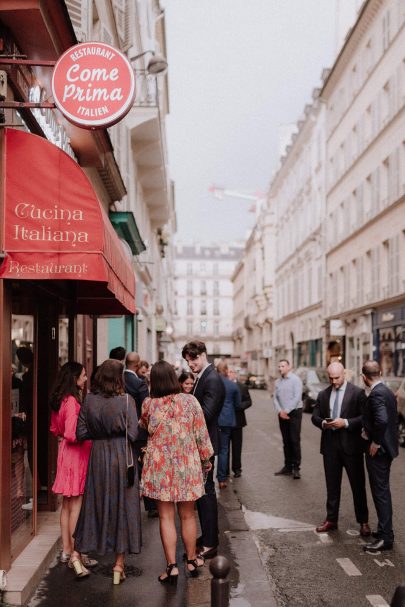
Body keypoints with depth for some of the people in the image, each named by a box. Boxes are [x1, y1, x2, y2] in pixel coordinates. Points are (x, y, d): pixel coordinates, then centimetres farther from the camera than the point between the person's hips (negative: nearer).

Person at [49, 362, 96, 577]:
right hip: (76, 454, -9)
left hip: (66, 451, 9)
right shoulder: (72, 401, -20)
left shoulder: (59, 400, 8)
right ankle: (74, 554, 0)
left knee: (67, 504, 16)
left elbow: (55, 429, 18)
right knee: (76, 505, -4)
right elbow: (72, 434, -24)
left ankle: (66, 550, 26)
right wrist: (87, 437, -8)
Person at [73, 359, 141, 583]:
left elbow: (81, 432, -2)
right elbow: (132, 433, -12)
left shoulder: (89, 400, -4)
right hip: (121, 456, -2)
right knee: (122, 506, 7)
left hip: (98, 455, 3)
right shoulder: (126, 400, -12)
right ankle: (119, 563, 12)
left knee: (95, 503, 17)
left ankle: (81, 550, 23)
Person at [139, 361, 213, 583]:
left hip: (160, 467, -1)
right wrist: (206, 458, 11)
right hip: (187, 465, 1)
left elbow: (143, 426, 11)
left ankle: (172, 566, 9)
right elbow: (201, 434, -3)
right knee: (187, 516, 15)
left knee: (166, 517, 8)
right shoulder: (190, 401, -10)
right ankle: (191, 560, 29)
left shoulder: (149, 404, -9)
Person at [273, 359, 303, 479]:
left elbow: (297, 397, -14)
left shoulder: (295, 380, -7)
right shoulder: (278, 382, 11)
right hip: (282, 414, 6)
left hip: (294, 412, -5)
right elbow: (275, 398, 10)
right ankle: (288, 466, 15)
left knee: (295, 441, -6)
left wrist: (286, 411, -14)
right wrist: (280, 411, -6)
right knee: (286, 441, 9)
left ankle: (296, 468, -2)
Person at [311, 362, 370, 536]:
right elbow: (315, 416, 10)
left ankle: (363, 522, 18)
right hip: (330, 445, 4)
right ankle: (331, 520, 25)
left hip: (351, 445, -4)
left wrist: (346, 423, -20)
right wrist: (323, 423, -11)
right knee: (332, 485, 13)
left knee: (358, 485, 6)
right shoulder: (323, 394, 8)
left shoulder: (357, 392, -6)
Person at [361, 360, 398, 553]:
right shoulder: (387, 391, 9)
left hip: (378, 450, -10)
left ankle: (386, 537, 6)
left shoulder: (376, 394, -21)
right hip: (387, 447, 10)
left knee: (380, 492, -2)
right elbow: (393, 419, 16)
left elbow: (382, 420, -34)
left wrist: (375, 442, -22)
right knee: (382, 491, 19)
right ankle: (385, 530, 30)